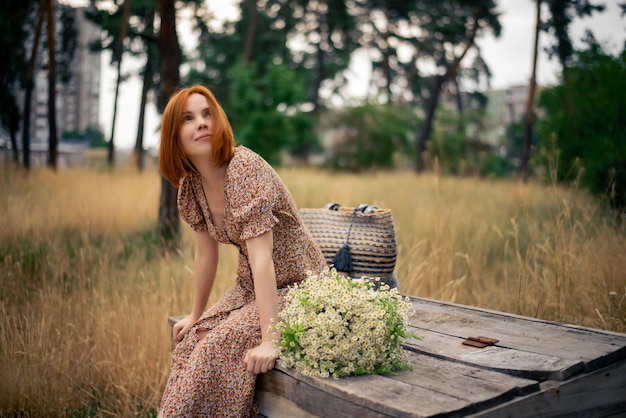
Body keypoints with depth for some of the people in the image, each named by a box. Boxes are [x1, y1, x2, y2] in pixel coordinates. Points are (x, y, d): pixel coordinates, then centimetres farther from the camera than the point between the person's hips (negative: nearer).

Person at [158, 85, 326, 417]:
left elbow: (261, 257, -31)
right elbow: (206, 255, 9)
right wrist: (195, 315, 15)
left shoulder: (245, 168, -25)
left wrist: (269, 341, -34)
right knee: (191, 344, -8)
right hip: (249, 289, 7)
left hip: (294, 287, -7)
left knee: (220, 349, -21)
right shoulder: (190, 182, -2)